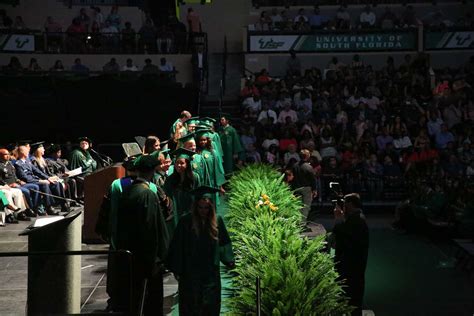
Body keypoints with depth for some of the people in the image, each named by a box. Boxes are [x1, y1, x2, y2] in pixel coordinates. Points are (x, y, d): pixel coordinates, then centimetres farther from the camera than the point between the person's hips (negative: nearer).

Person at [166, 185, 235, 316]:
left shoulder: (217, 220, -1)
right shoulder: (186, 221, -11)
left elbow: (224, 242, 11)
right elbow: (178, 247, -7)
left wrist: (228, 260, 1)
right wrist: (177, 270, -7)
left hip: (211, 272, 3)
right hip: (190, 273, -2)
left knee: (211, 305, 8)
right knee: (191, 306, 5)